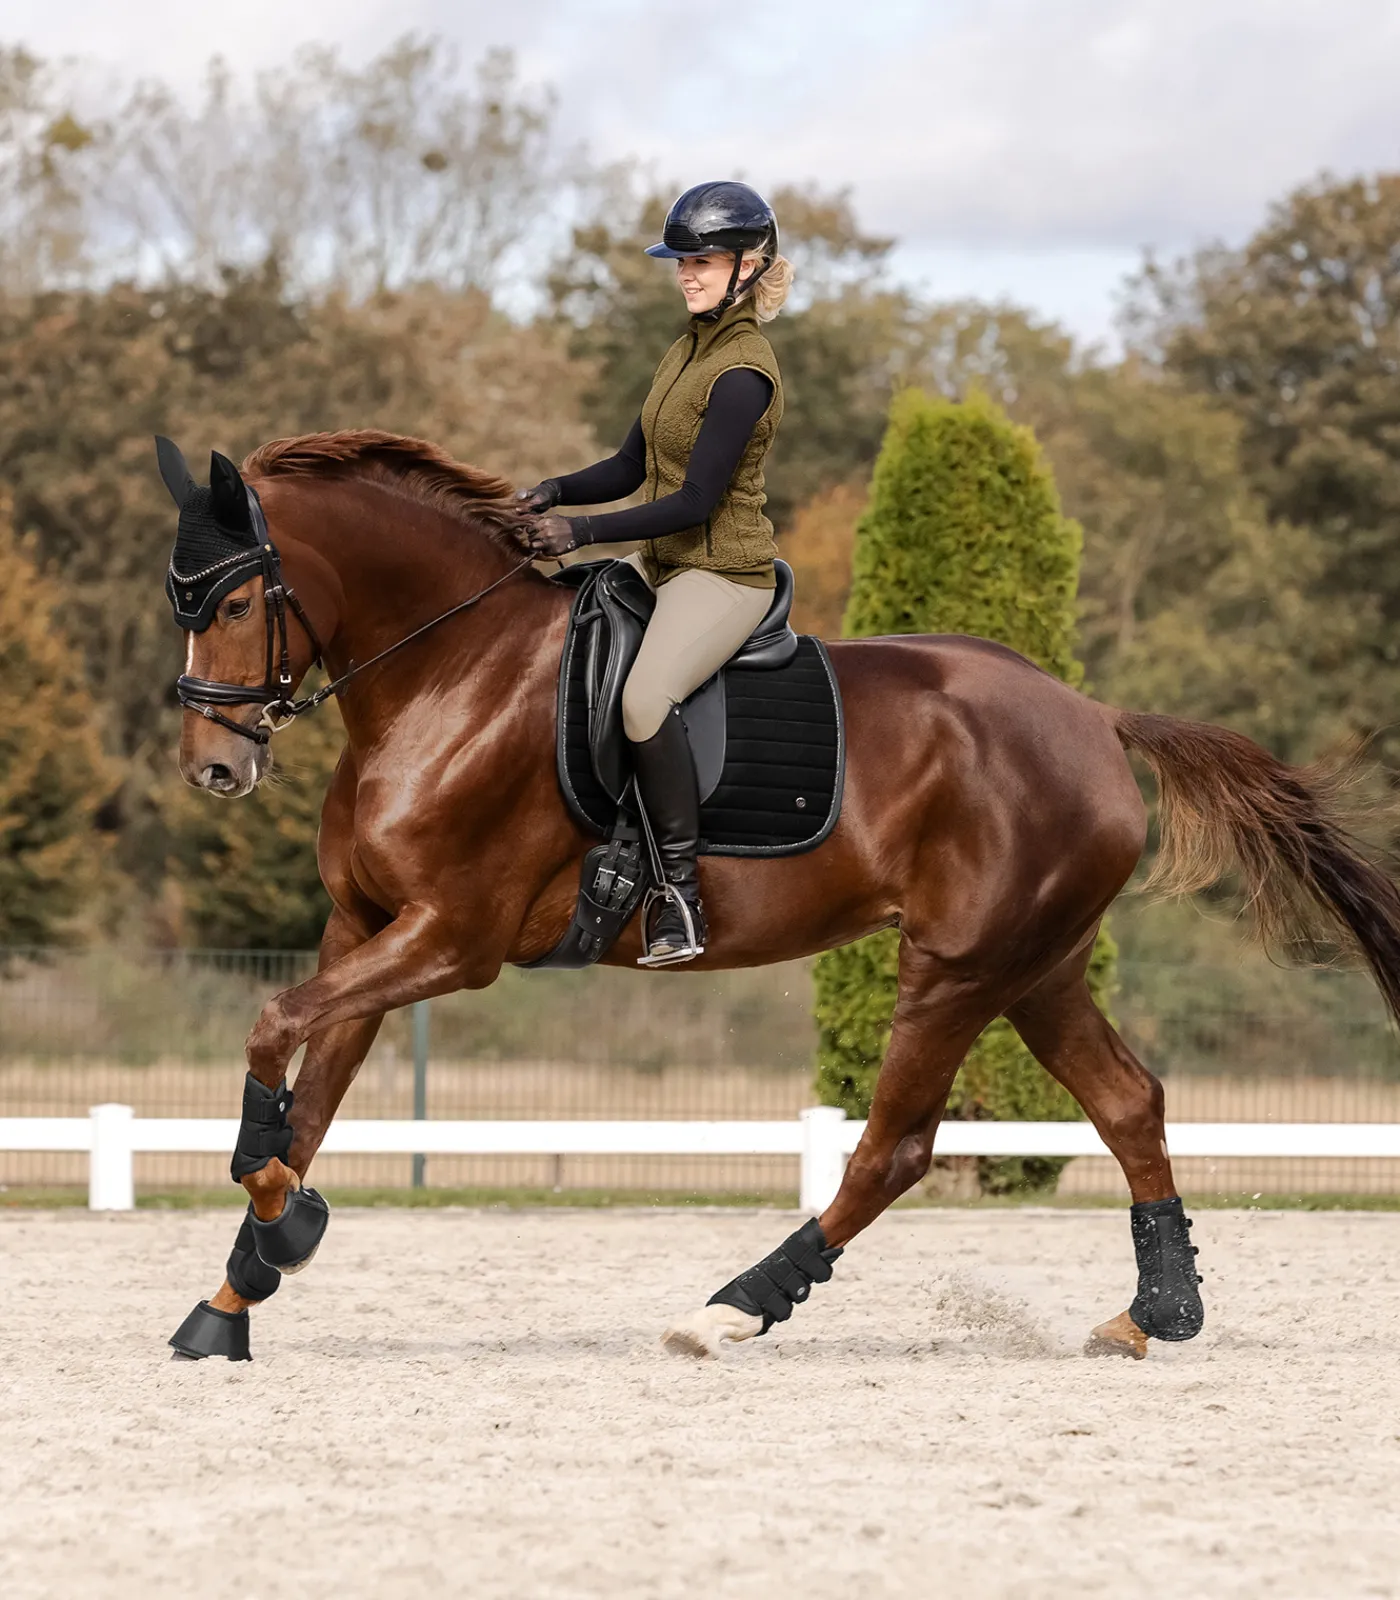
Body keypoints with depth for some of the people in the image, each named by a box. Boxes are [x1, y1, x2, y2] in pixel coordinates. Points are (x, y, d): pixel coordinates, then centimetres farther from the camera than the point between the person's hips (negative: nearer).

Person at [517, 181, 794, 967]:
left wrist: (582, 532, -23)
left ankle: (681, 895, -30)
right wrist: (554, 493, 0)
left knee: (645, 694, -34)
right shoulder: (692, 349, 12)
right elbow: (635, 467, 17)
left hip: (724, 573, -11)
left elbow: (698, 500, -22)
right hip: (665, 566, 11)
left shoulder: (741, 373, -18)